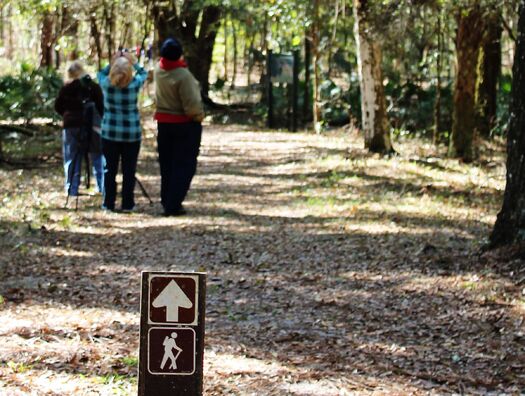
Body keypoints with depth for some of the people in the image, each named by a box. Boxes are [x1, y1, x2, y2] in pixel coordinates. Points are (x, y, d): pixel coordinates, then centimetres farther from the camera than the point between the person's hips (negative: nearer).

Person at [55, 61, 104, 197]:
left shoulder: (67, 88, -3)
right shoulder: (94, 87, -2)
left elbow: (58, 106, 3)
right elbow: (101, 107, -3)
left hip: (72, 126, 0)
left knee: (72, 160, 6)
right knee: (98, 158, 9)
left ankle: (72, 189, 6)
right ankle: (103, 187, 8)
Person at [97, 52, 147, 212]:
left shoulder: (106, 84, -8)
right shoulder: (135, 84, -11)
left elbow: (101, 73, 15)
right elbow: (143, 73, 9)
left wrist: (112, 62, 11)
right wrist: (133, 62, 14)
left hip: (109, 133, 1)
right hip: (131, 133, -1)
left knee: (110, 169, 8)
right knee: (129, 170, 5)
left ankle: (109, 203, 10)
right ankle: (127, 203, 6)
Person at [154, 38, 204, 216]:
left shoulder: (158, 70, -5)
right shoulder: (183, 76, -25)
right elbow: (192, 106, -25)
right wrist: (198, 116, -7)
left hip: (163, 123, 7)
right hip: (185, 124, -6)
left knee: (166, 166, 17)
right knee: (184, 166, 1)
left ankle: (167, 201, 24)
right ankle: (173, 206, -5)